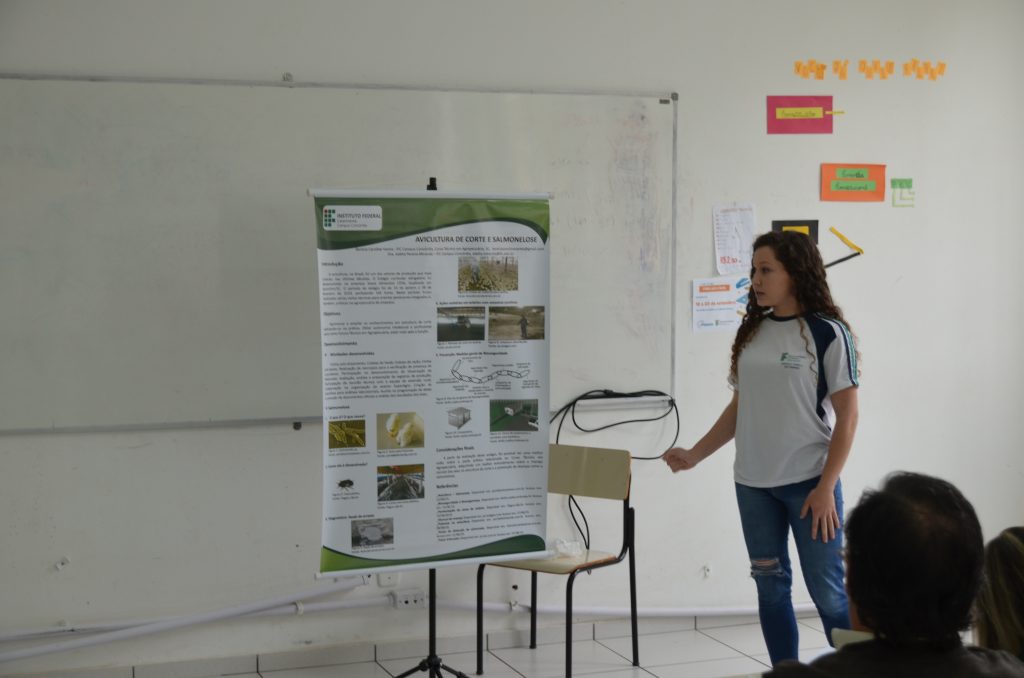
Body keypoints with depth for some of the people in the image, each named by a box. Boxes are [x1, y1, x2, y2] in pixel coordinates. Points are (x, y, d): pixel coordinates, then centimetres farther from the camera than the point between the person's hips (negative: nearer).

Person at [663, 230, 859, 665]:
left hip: (808, 482, -5)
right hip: (752, 484, 6)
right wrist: (694, 455, 6)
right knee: (771, 587, 11)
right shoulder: (751, 332, 9)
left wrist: (826, 487, -13)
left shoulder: (827, 332, -7)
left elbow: (847, 416, -8)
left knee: (828, 592, -3)